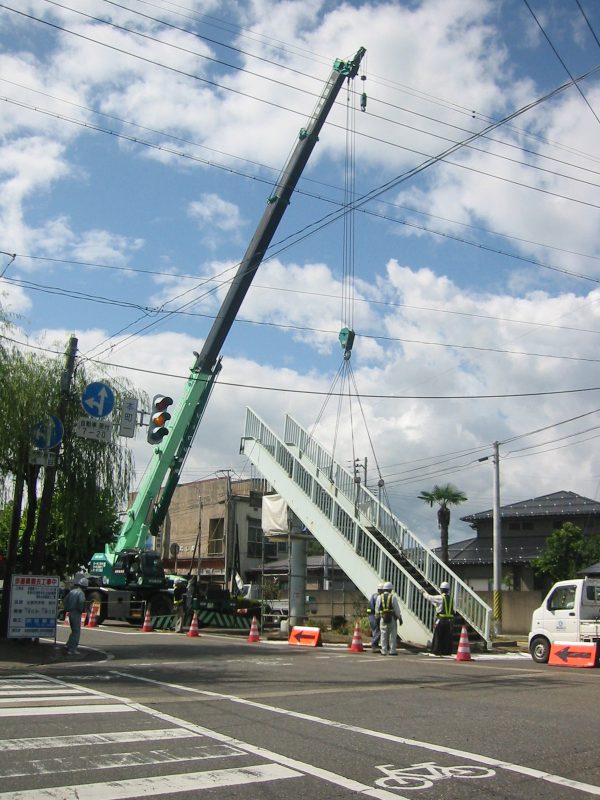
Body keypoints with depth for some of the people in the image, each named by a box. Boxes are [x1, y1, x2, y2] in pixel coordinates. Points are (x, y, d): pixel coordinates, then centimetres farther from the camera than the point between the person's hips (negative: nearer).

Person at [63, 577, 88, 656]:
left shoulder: (72, 591, 12)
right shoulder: (81, 593, -12)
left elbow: (65, 600, 16)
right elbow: (81, 602, -27)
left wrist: (67, 609, 17)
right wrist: (81, 610, -11)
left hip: (70, 613, 8)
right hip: (76, 614, -8)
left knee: (74, 631, 22)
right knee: (77, 632, -1)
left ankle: (68, 646, 21)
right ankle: (72, 649, -2)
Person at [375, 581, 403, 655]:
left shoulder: (379, 597, 4)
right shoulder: (393, 596, -5)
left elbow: (377, 609, 6)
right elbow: (397, 608, -5)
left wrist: (377, 618, 16)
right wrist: (400, 618, 2)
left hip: (383, 618, 2)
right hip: (392, 618, -2)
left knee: (384, 635, 5)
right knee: (393, 635, 3)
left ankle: (384, 651, 5)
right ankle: (392, 651, 2)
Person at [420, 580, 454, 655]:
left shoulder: (439, 598, -8)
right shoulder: (450, 598, 7)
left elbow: (429, 597, 4)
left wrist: (423, 592, 22)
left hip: (440, 620, -4)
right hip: (449, 620, 4)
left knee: (438, 637, 2)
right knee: (447, 637, 8)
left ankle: (437, 651, 3)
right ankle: (447, 651, 8)